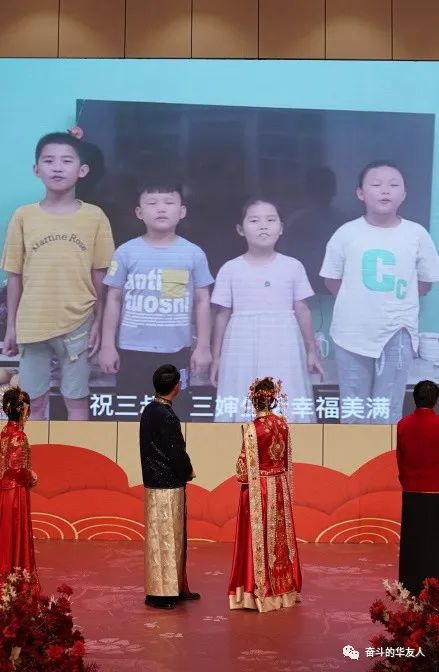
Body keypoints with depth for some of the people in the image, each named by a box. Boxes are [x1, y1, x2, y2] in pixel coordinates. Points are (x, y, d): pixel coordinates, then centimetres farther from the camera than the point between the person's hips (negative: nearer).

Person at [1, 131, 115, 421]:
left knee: (76, 399, 9)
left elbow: (99, 275, 1)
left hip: (77, 324, -1)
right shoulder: (24, 216, -1)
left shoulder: (94, 216, -3)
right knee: (34, 401, 11)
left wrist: (98, 322, -1)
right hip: (32, 325, 1)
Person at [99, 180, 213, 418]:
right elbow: (114, 299, 2)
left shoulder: (194, 254, -2)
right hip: (133, 350, 0)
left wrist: (203, 346, 1)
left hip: (177, 351, 0)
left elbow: (202, 301, 3)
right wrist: (108, 345, 0)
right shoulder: (126, 252, -3)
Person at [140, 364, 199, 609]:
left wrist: (183, 471, 14)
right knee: (164, 538, -2)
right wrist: (189, 472, 1)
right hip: (168, 485, -9)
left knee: (173, 536, 16)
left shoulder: (149, 410, 8)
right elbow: (177, 452, -19)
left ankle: (176, 587, 24)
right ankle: (160, 592, 4)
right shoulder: (167, 416, -21)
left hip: (155, 481, 9)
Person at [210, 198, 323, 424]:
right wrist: (216, 357, 5)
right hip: (243, 350, 0)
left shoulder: (293, 266, 2)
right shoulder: (230, 269, 0)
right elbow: (223, 315, 4)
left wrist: (312, 351, 7)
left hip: (283, 349, 1)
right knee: (241, 410, 1)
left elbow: (302, 310, 6)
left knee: (286, 408, 2)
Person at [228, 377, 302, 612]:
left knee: (259, 538, 2)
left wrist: (242, 479, 5)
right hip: (280, 486, 5)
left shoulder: (252, 428, -18)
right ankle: (283, 588, 21)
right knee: (279, 535, 13)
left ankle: (261, 592, 7)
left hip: (258, 487, -5)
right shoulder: (282, 424, -2)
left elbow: (245, 464, -14)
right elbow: (286, 458, 7)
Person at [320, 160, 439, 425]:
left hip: (397, 333, 0)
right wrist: (359, 302, 1)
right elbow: (332, 279, 4)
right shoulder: (346, 233, -7)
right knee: (353, 408, 14)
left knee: (388, 410, 8)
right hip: (353, 333, 0)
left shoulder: (417, 234, -6)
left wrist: (392, 299, 4)